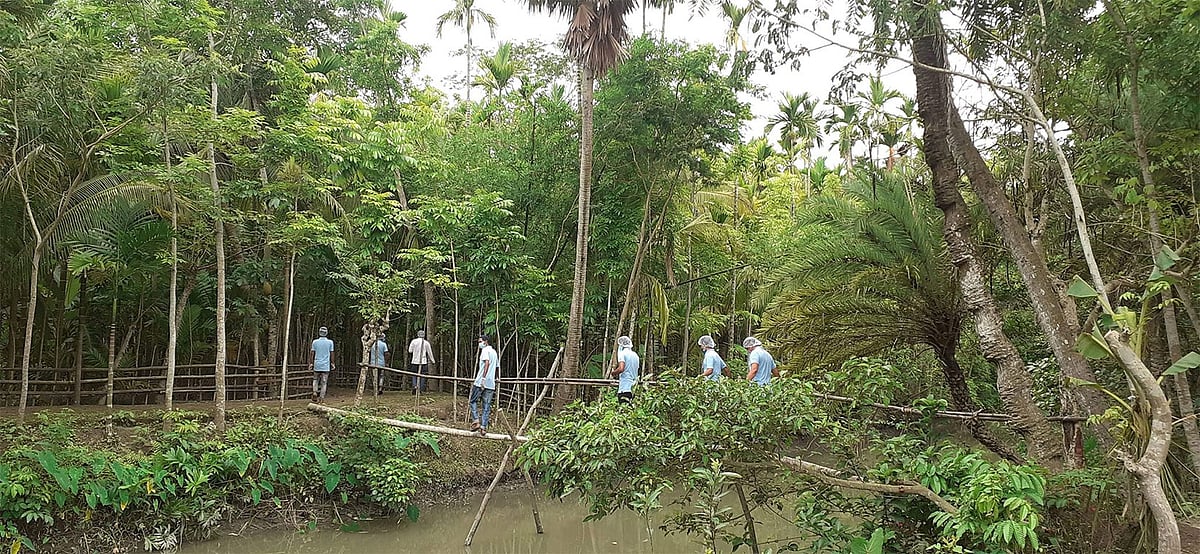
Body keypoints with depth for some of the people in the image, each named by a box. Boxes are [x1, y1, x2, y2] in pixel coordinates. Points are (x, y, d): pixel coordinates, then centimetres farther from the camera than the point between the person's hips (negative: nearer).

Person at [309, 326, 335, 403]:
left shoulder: (315, 342, 0)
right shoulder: (330, 342, -3)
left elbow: (312, 353, 1)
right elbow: (331, 354, 0)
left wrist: (310, 363, 9)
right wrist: (332, 363, 10)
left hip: (317, 365, 1)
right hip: (326, 365, -1)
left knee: (315, 380, 18)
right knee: (324, 382, 4)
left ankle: (315, 393, -1)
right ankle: (321, 398, 3)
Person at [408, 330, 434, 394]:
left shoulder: (414, 341, -1)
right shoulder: (426, 343, 1)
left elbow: (410, 351, 0)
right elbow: (429, 353, 7)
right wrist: (432, 360, 18)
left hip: (415, 361, 0)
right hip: (423, 361, 0)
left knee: (414, 374, 10)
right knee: (422, 376, 5)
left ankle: (414, 385, -13)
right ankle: (421, 389, 3)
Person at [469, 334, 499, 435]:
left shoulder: (485, 350, -6)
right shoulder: (494, 352, 20)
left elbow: (487, 363, -21)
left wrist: (483, 378, -25)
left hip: (481, 382, -7)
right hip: (491, 384, 7)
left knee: (473, 401, 7)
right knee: (486, 406, 6)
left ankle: (476, 421, -6)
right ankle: (483, 427, 3)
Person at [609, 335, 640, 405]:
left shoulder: (622, 353, -5)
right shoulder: (635, 355, 18)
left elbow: (621, 368, -19)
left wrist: (614, 373, 1)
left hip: (625, 387, -8)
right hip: (633, 387, 8)